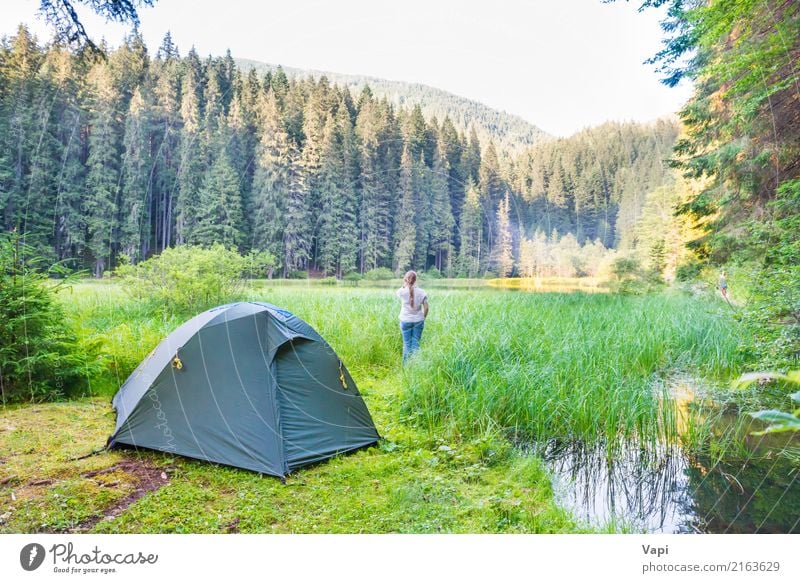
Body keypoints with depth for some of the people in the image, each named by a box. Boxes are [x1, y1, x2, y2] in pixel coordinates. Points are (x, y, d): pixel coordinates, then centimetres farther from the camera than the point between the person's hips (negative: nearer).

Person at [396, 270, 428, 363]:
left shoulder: (402, 291, -8)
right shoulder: (421, 292, -5)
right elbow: (426, 307, -4)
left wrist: (404, 284, 12)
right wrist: (423, 318, 9)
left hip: (405, 321, -1)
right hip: (418, 321, 1)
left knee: (406, 344, 6)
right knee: (416, 343, 5)